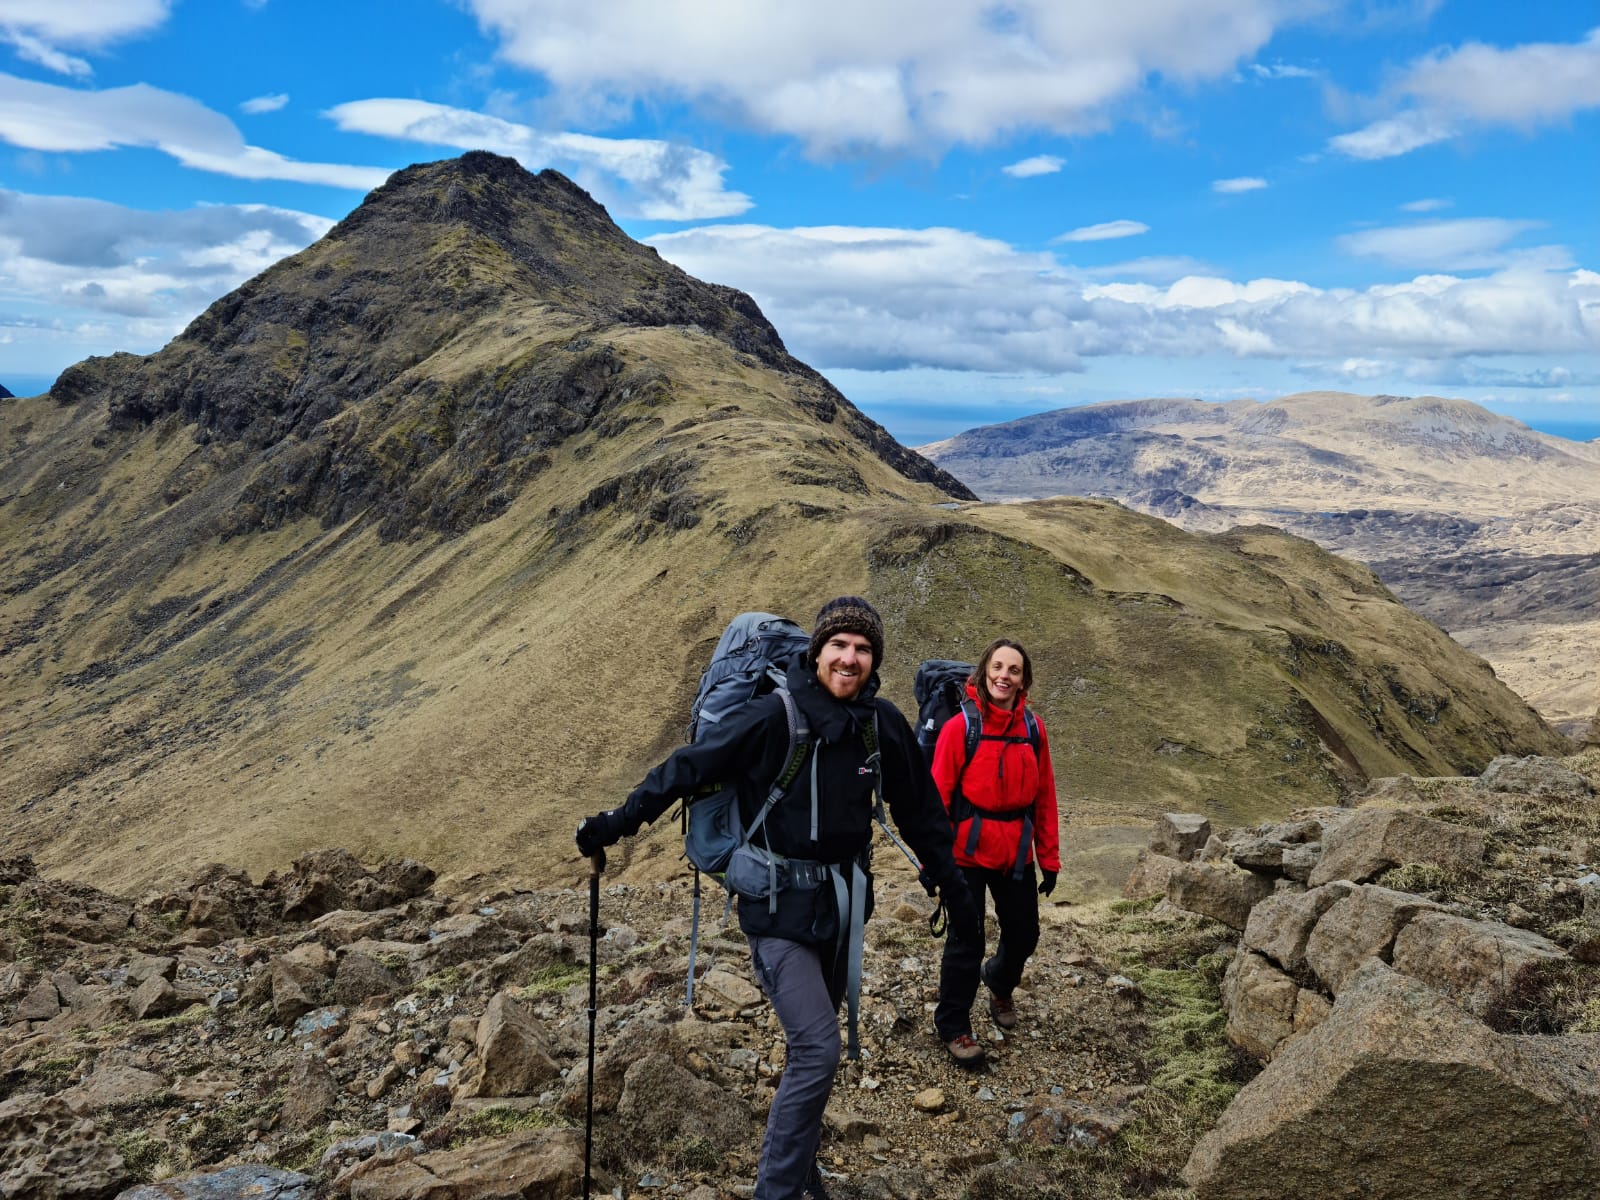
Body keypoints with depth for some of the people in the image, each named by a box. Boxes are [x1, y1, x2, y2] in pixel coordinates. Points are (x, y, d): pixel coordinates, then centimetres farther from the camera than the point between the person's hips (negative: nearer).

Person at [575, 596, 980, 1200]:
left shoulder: (882, 722, -4)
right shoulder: (774, 714, -19)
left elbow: (919, 811, 7)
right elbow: (690, 766, -12)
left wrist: (954, 888, 13)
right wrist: (619, 821, -10)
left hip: (844, 898, 6)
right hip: (780, 903, -5)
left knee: (815, 1042, 17)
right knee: (817, 1048, -12)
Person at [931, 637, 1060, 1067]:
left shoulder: (1033, 727, 0)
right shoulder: (960, 727, -12)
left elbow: (1044, 796, 5)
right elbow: (938, 794, -11)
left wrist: (1049, 858, 6)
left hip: (1016, 851, 4)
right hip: (969, 851, -4)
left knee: (1024, 935, 15)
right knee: (966, 942, 4)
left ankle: (1000, 983, 48)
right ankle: (953, 1025, 24)